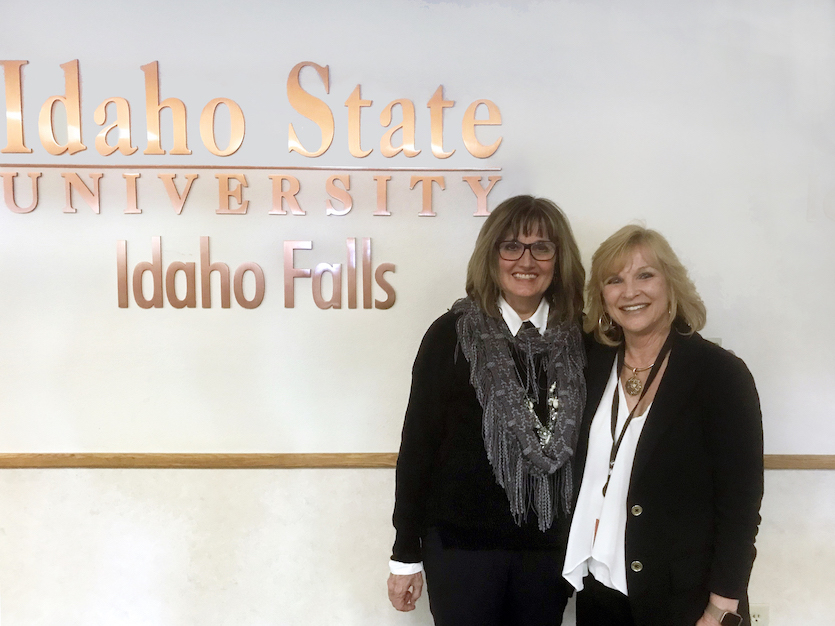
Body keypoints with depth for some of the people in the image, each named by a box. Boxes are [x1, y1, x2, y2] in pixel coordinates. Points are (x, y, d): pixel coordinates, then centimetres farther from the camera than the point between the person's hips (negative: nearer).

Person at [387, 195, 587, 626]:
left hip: (549, 544, 3)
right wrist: (405, 554, -4)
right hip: (461, 542, -2)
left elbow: (584, 445, 6)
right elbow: (418, 443, -5)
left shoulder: (578, 339, 0)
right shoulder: (452, 334, -7)